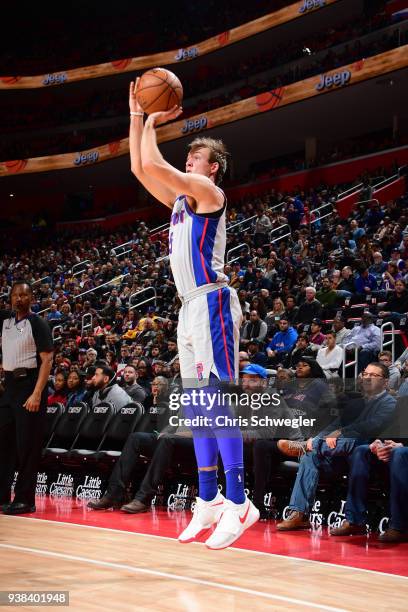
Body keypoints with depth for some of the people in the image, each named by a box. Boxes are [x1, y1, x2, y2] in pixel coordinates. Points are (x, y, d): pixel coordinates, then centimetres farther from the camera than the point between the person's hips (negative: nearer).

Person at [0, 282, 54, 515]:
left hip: (29, 384, -7)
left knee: (27, 445, -4)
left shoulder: (38, 323, -7)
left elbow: (47, 360, -13)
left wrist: (37, 394, -20)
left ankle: (25, 500, 0)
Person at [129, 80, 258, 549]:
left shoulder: (208, 191, -5)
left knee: (218, 400, -13)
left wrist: (154, 122, -1)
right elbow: (139, 168, 21)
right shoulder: (180, 198, 20)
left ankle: (239, 503, -12)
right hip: (190, 305, 10)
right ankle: (208, 498, 15)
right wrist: (137, 115, 17)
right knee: (196, 405, 9)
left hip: (212, 303, -10)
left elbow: (153, 164, -16)